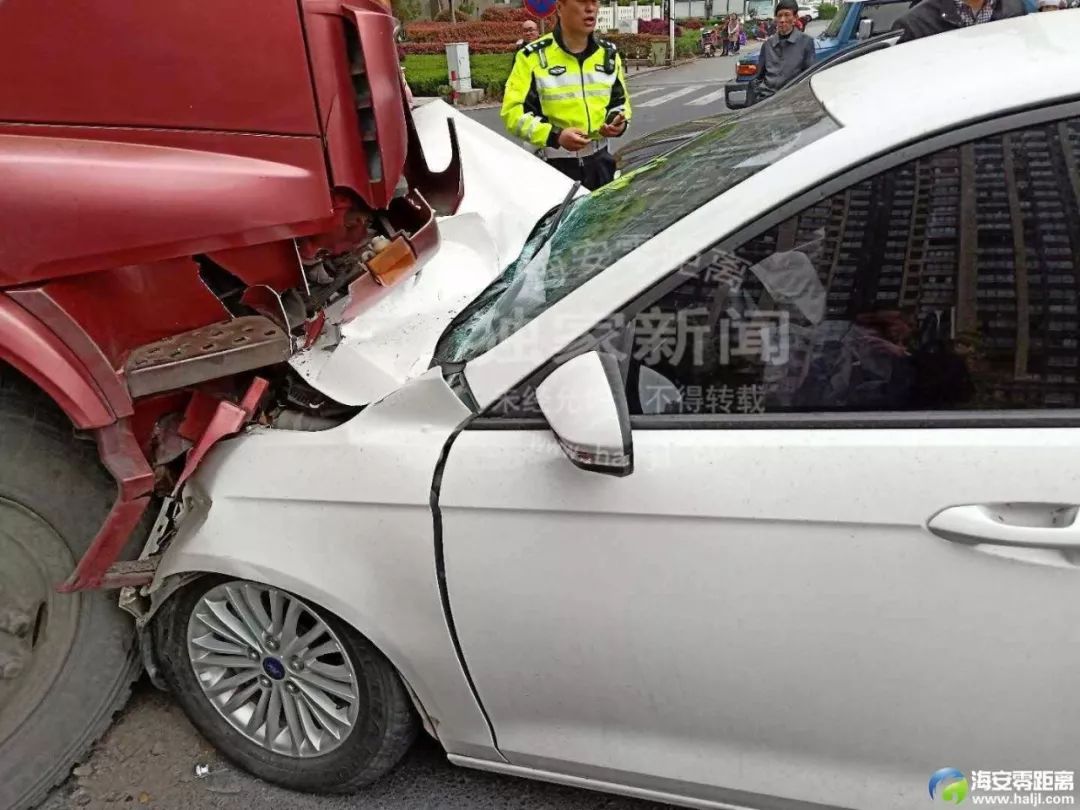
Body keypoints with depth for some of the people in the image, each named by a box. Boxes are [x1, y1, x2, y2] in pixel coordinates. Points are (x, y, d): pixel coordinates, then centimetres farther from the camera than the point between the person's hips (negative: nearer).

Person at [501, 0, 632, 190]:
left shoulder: (609, 53, 10)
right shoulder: (533, 56, -7)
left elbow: (620, 100, 21)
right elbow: (513, 111, -10)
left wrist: (619, 121, -4)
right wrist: (554, 135, -24)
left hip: (599, 161, 5)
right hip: (554, 165, -5)